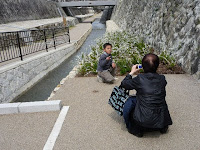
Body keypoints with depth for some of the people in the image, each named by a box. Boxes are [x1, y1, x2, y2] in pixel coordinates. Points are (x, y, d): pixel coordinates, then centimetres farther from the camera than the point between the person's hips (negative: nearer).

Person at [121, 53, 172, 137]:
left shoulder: (140, 78, -12)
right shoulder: (162, 79, -2)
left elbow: (124, 84, 2)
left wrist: (132, 72, 16)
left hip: (143, 120, -4)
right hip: (161, 120, 5)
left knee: (130, 101, 14)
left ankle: (136, 130, 17)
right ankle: (163, 127, 28)